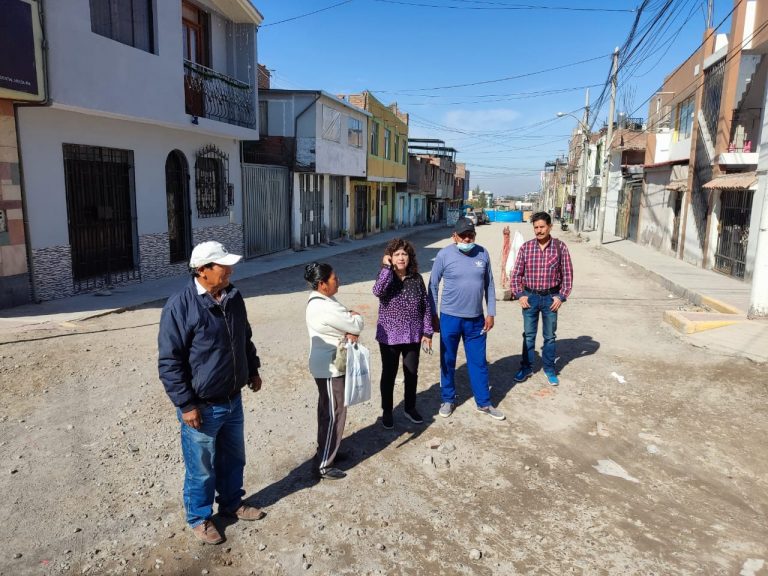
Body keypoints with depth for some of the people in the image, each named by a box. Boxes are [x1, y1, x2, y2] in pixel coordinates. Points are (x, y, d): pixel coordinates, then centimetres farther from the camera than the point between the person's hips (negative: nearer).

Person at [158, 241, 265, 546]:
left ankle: (232, 502, 45)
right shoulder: (180, 306, -21)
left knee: (233, 458, 23)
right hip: (201, 407, -6)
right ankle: (199, 517, 35)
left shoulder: (234, 297, 0)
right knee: (201, 468, 12)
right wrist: (186, 404, -17)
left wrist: (253, 370, 19)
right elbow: (169, 362, -18)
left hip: (233, 400, 6)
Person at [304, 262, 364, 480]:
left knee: (327, 411, 22)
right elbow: (357, 324, -22)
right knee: (334, 415, 1)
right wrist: (354, 316, 0)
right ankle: (323, 465, 13)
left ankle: (327, 450, 38)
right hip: (330, 369, -10)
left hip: (328, 365, 10)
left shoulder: (321, 300, 5)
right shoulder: (324, 308, -28)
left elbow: (347, 321, 6)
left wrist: (350, 331, -15)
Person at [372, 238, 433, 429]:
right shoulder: (386, 277, -8)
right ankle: (387, 412, 27)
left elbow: (426, 306, 4)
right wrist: (387, 267, -27)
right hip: (389, 336, -3)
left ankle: (410, 408, 36)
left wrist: (427, 332, 2)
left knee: (412, 373, 16)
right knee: (389, 374, 10)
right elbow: (378, 292, -32)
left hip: (413, 335, 3)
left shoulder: (417, 279, -1)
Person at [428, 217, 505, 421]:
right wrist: (433, 315, -2)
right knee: (447, 362, 12)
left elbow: (489, 285, 7)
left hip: (476, 319, 2)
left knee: (479, 362, 11)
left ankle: (484, 403, 25)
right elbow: (433, 286, -2)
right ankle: (448, 400, 29)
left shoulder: (482, 253, -1)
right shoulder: (444, 255, -9)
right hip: (450, 318, -2)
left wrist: (491, 313, 4)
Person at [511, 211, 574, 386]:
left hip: (550, 298, 0)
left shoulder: (560, 247, -5)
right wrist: (519, 294, -6)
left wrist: (561, 296, -7)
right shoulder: (525, 247, -3)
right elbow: (516, 273, 2)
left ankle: (550, 369, 26)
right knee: (528, 335, 11)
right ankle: (526, 368, 24)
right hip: (530, 297, 1)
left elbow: (567, 274, -1)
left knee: (549, 336, 12)